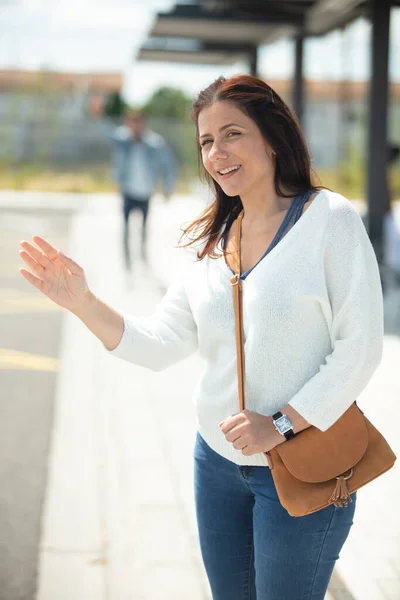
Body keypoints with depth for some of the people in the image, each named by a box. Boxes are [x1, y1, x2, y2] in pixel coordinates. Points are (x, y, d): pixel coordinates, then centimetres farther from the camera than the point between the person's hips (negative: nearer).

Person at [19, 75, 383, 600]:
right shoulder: (214, 238, 5)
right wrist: (83, 303, -12)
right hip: (218, 459, 6)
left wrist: (282, 424, -20)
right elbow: (161, 344, 0)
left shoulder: (330, 219, -12)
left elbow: (360, 348, -15)